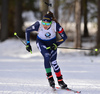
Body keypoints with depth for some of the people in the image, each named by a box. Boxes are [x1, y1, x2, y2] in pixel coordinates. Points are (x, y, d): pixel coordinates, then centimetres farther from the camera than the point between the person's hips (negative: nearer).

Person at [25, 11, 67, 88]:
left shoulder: (55, 25, -31)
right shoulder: (38, 24, -31)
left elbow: (64, 37, -18)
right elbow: (27, 30, -13)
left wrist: (56, 45, -28)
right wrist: (28, 44, -13)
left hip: (52, 43, 0)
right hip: (41, 42, 0)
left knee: (53, 62, -11)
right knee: (47, 56, -27)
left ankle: (60, 80, 5)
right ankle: (49, 76, -11)